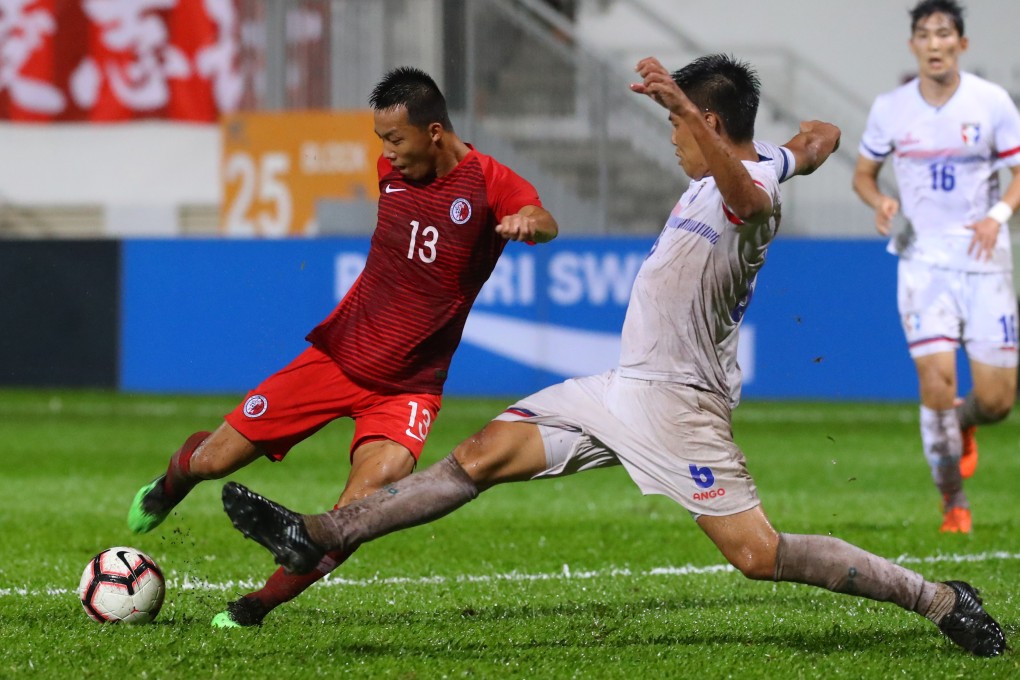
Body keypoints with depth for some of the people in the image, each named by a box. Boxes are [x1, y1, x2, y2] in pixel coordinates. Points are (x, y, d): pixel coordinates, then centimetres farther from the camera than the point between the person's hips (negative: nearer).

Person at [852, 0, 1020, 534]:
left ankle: (960, 423, 36)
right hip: (923, 260, 0)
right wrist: (880, 202, -9)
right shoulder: (890, 109, 0)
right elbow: (863, 173, 13)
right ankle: (953, 503, 3)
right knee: (936, 380, -15)